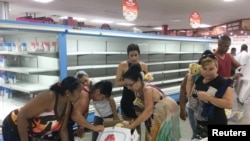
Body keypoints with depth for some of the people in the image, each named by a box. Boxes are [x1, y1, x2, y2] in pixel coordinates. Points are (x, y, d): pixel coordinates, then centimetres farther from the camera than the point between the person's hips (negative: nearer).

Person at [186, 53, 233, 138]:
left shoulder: (223, 83, -17)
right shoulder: (200, 79, 4)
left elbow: (229, 104, -26)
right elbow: (190, 94, 14)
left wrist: (208, 97, -29)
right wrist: (189, 79, 3)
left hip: (216, 125, -7)